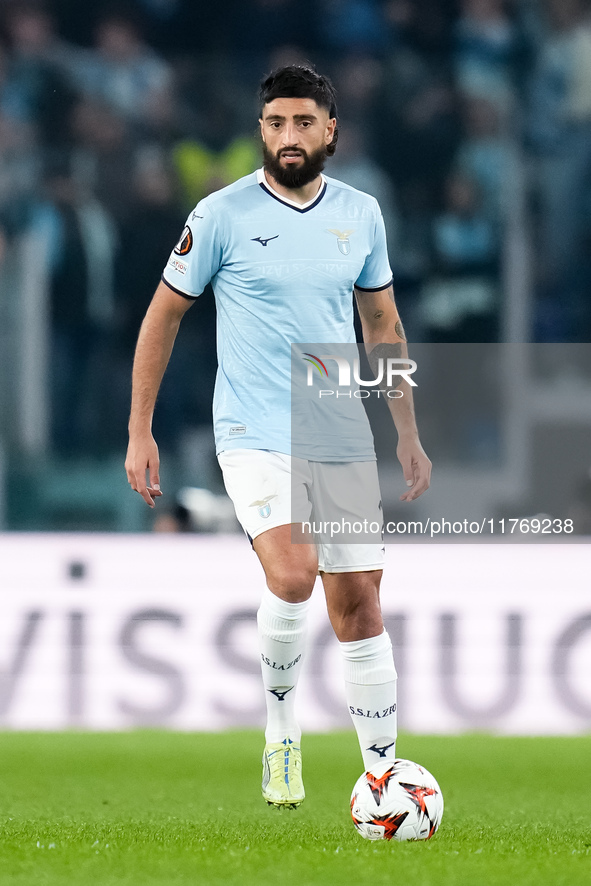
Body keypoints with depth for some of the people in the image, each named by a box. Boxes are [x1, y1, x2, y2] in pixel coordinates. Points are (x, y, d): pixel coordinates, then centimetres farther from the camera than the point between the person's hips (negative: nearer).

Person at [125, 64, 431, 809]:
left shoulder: (361, 214, 5)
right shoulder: (223, 214, -7)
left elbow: (383, 325, 17)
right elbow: (163, 315, 1)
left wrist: (408, 435, 15)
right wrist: (140, 433, -1)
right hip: (255, 436, -4)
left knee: (358, 604, 5)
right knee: (293, 576, -25)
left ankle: (381, 775, 15)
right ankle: (280, 727, -1)